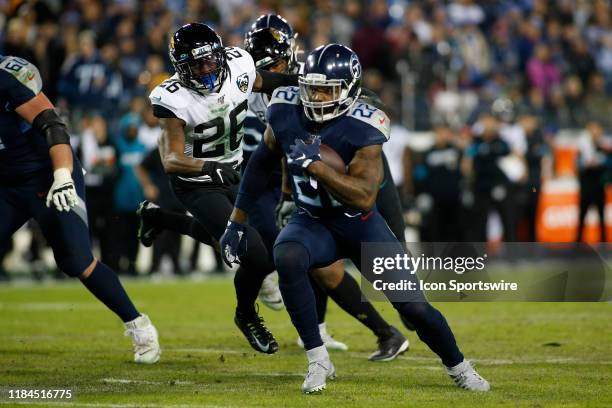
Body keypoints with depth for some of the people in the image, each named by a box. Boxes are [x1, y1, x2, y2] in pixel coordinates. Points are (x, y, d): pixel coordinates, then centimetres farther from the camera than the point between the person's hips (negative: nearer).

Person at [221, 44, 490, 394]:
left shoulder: (362, 129, -23)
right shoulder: (287, 112, -10)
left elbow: (365, 196, -31)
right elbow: (261, 164, 6)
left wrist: (314, 164, -36)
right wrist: (237, 220, 7)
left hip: (360, 224, -2)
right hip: (313, 222, 2)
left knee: (414, 306, -4)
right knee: (287, 257, -34)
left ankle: (459, 368, 27)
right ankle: (318, 361, -22)